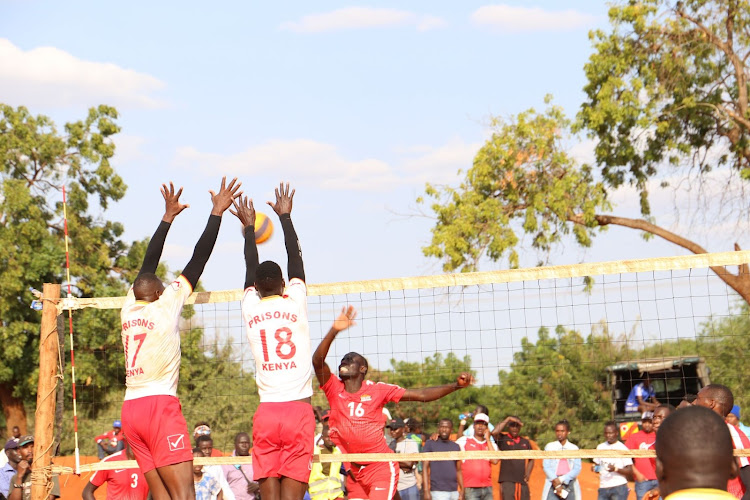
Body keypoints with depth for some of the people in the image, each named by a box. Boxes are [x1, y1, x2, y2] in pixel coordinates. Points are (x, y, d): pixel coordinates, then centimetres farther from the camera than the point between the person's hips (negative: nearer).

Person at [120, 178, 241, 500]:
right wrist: (216, 212, 10)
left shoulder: (130, 306, 13)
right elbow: (198, 259, 2)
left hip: (131, 408, 7)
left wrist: (168, 216, 34)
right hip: (160, 403, -7)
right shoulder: (166, 304, -1)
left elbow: (148, 265, 25)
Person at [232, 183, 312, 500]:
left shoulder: (250, 308, 6)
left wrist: (249, 227, 38)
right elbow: (295, 259, 17)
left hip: (265, 412, 2)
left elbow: (251, 269, 24)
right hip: (298, 409, -2)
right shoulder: (295, 302, 3)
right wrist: (285, 216, 30)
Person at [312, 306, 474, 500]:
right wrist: (334, 330, -30)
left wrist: (455, 385, -14)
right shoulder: (334, 389, -2)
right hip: (352, 471, 3)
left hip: (381, 467, -3)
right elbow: (318, 361, -19)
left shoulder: (377, 390, -4)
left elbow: (421, 395, -4)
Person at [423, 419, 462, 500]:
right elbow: (425, 468, -4)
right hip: (438, 491, -5)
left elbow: (458, 470, 17)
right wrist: (426, 490, -12)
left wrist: (462, 490, 9)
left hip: (454, 492, 5)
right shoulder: (430, 444, 1)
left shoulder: (456, 447, 14)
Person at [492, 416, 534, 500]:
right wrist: (508, 419, -14)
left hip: (522, 481, 5)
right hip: (507, 481, -5)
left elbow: (531, 459, 27)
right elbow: (494, 432, -19)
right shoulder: (502, 439, 3)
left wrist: (528, 473, 11)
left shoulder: (525, 442, 17)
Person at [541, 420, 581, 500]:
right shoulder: (549, 447, 7)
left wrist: (562, 480, -10)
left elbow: (577, 468, 1)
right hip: (553, 485, -1)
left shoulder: (574, 448, 8)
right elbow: (546, 466, 1)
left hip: (569, 484, 1)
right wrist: (555, 481, -12)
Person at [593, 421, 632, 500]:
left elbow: (630, 470, -7)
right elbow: (596, 464, 19)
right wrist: (595, 468, -3)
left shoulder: (622, 448, -5)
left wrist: (616, 469, -22)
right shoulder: (600, 447, 10)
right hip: (603, 487, 5)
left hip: (619, 488, -5)